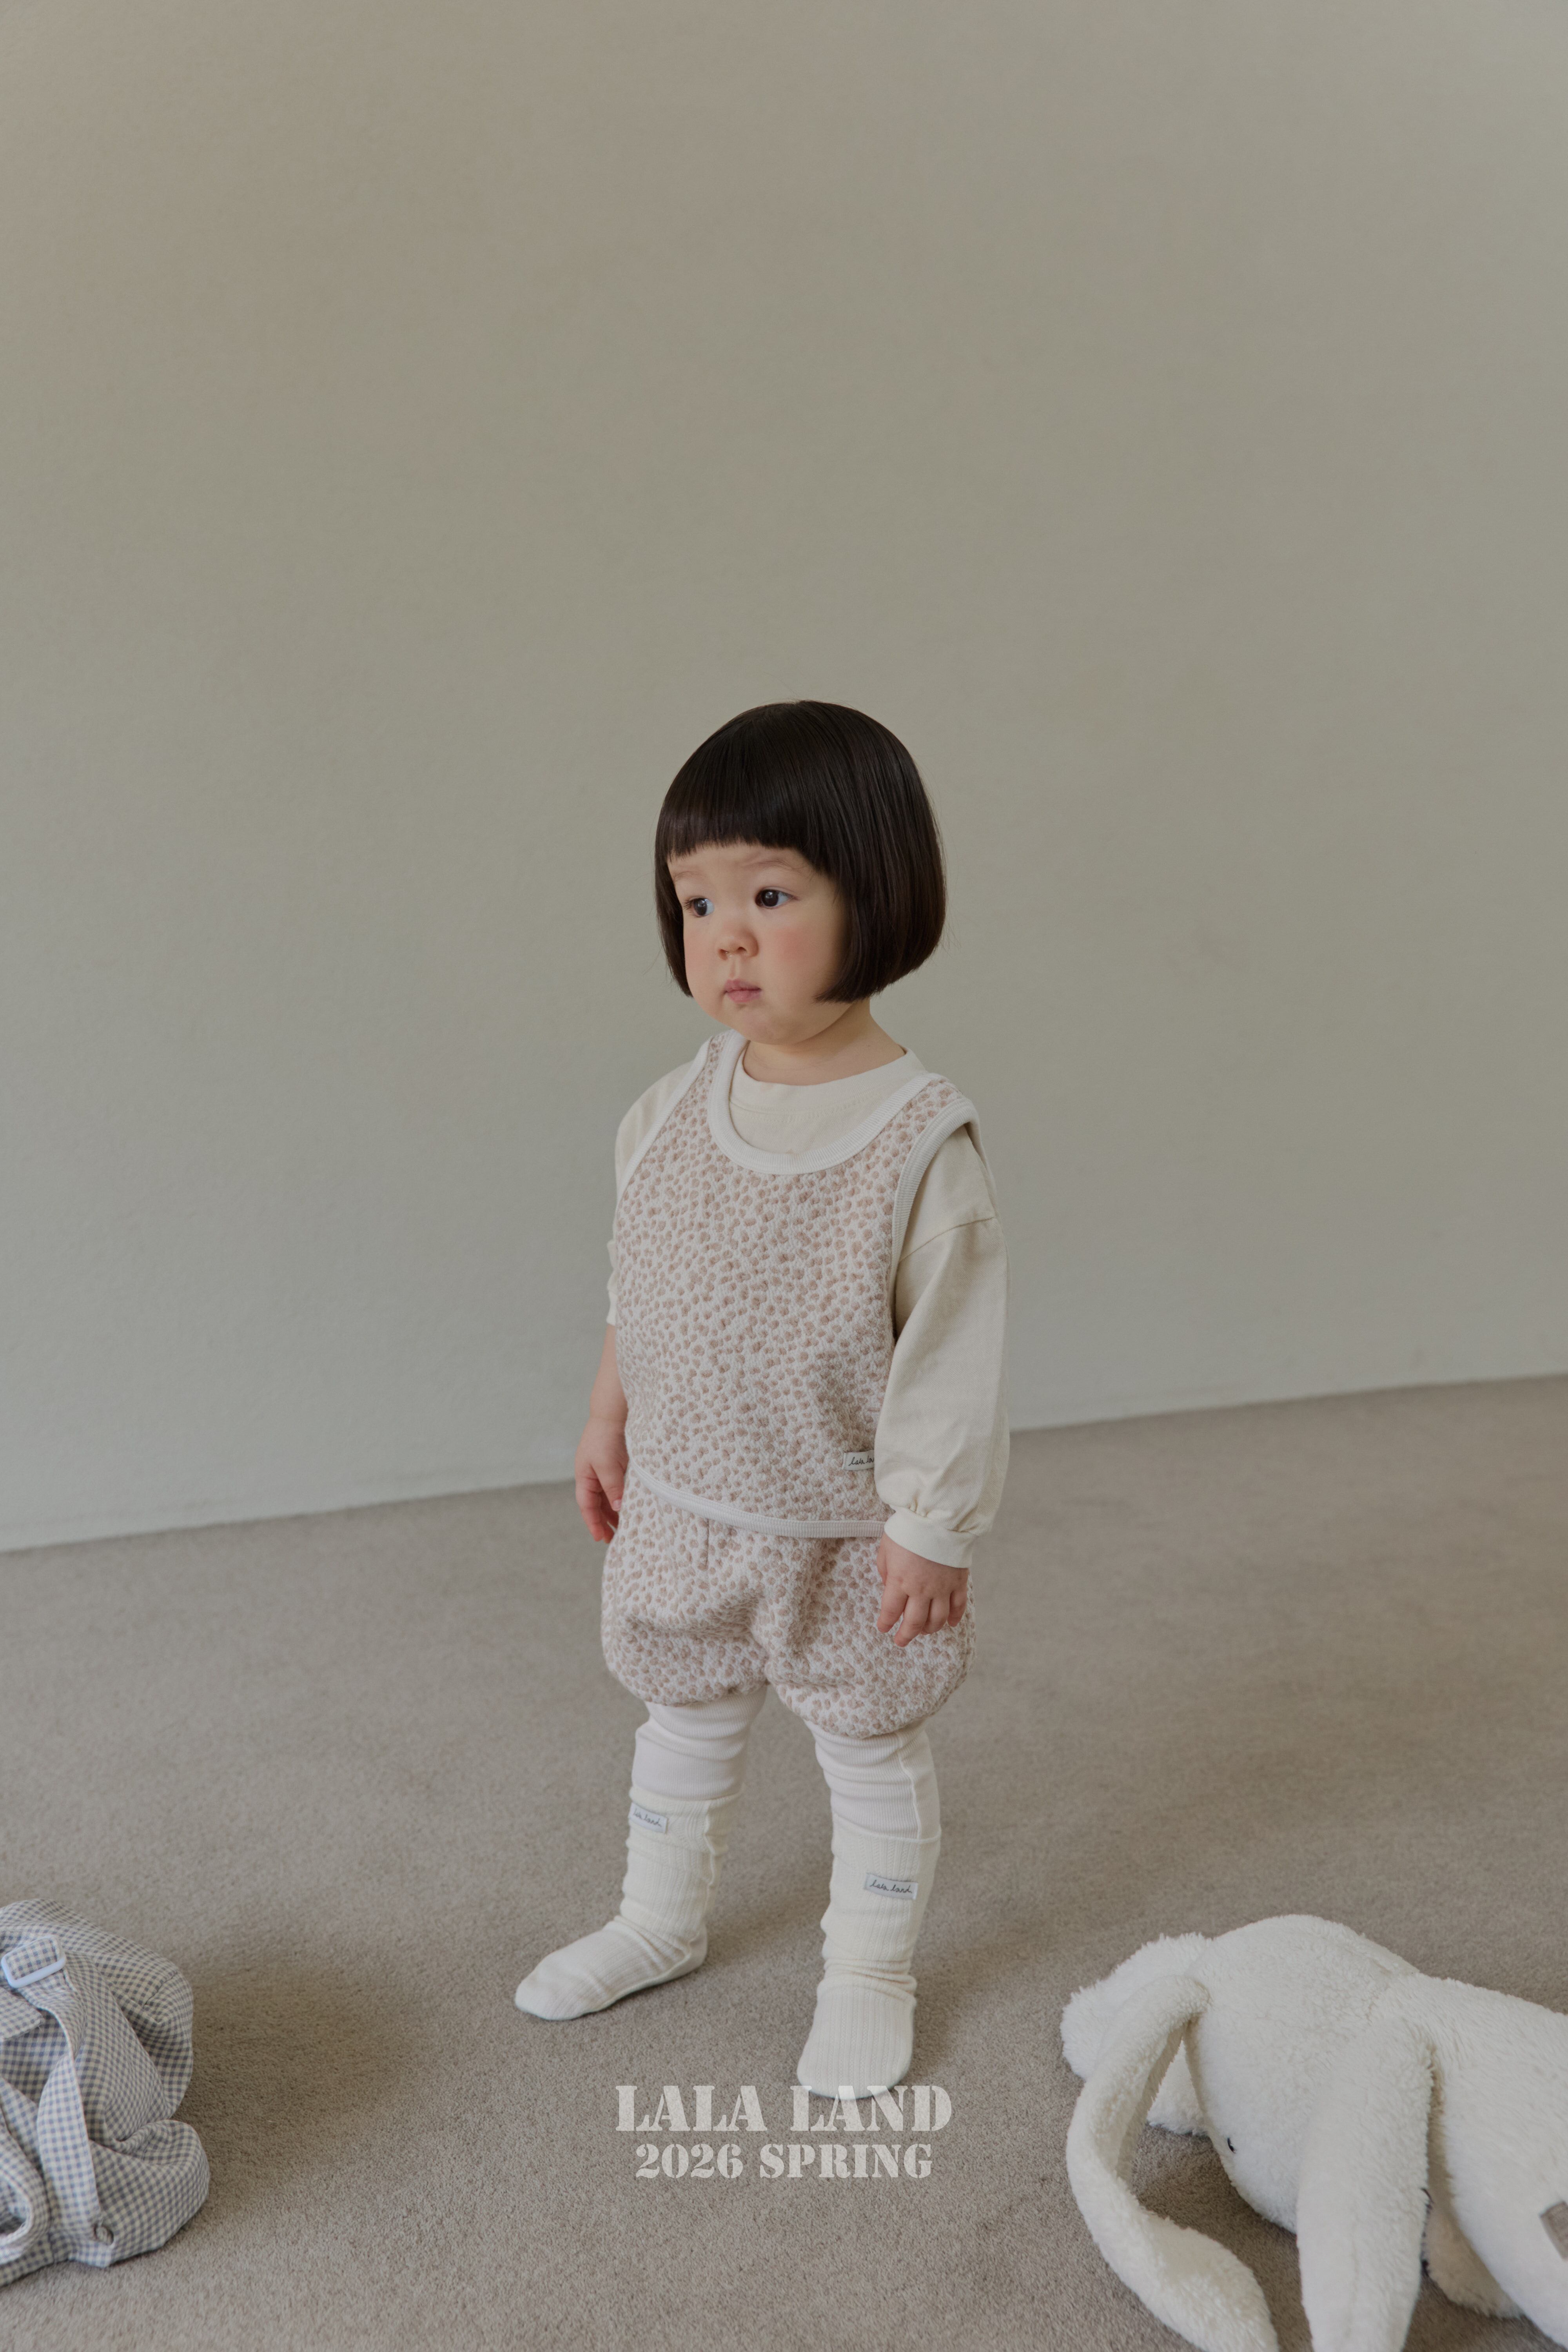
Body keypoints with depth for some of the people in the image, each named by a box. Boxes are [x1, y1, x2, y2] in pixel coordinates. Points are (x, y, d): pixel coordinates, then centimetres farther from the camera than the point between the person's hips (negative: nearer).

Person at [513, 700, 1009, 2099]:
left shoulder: (921, 1136, -23)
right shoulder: (674, 1110, -6)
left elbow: (949, 1351, -18)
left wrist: (929, 1526, -15)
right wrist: (610, 1420, 12)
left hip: (847, 1535, -5)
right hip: (681, 1508, 5)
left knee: (873, 1750, 16)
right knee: (686, 1720, 25)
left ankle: (871, 1976, 39)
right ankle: (661, 1924, 49)